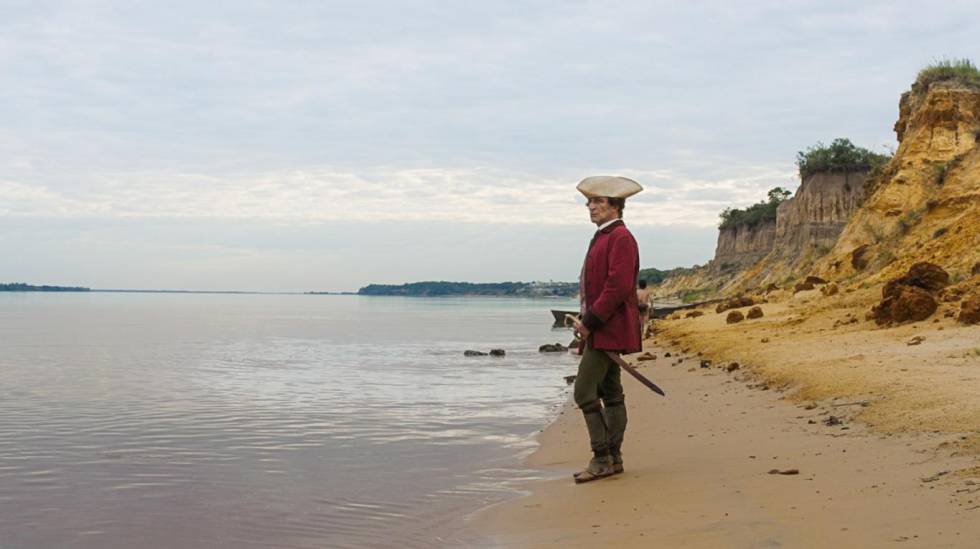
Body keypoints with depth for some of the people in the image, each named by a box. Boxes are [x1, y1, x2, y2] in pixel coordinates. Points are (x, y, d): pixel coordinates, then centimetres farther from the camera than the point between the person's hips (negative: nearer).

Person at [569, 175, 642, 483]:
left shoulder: (620, 238, -13)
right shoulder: (603, 237, 18)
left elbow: (619, 286, -21)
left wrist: (590, 321, -18)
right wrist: (586, 322, 11)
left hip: (608, 329, -10)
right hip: (602, 329, 10)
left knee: (585, 392, -12)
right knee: (610, 393, 12)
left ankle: (602, 459, -7)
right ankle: (613, 459, 18)